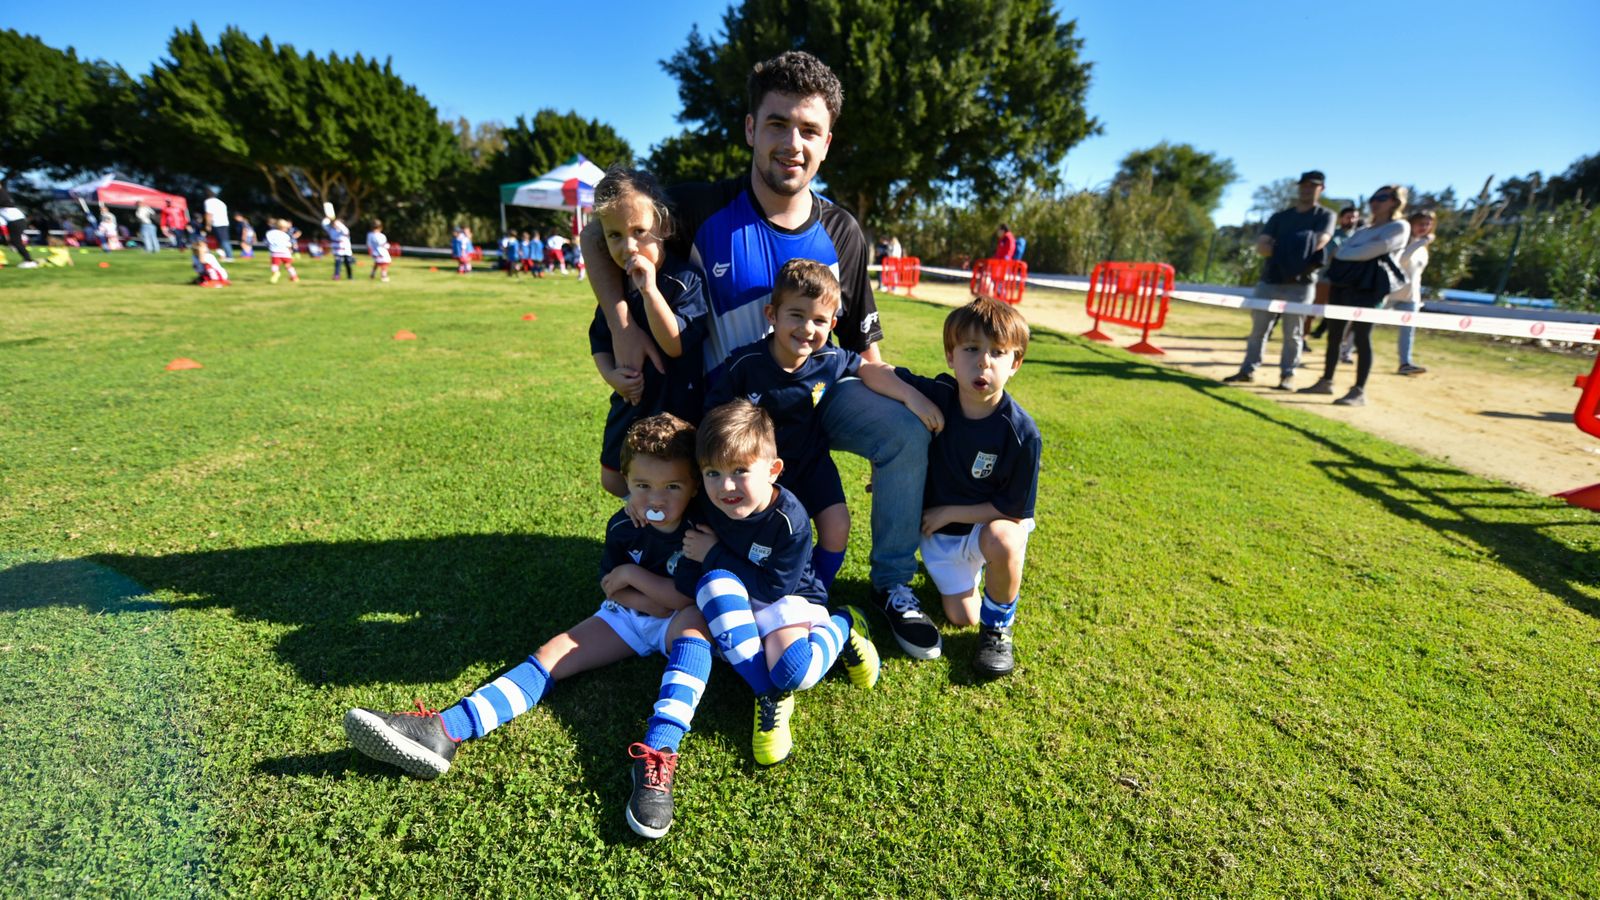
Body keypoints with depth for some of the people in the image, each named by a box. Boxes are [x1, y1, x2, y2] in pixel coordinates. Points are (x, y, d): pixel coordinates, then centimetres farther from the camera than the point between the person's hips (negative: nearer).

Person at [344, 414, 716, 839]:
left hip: (678, 624, -5)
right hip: (625, 619, 5)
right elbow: (612, 589, -1)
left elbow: (689, 601, -22)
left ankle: (658, 752, -54)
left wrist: (634, 574, -16)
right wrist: (665, 597, -14)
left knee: (694, 623, -40)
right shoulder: (623, 526, -5)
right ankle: (442, 732, -25)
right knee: (553, 654, -13)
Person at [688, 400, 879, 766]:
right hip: (734, 605, 4)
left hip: (789, 597, -4)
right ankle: (766, 694, -22)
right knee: (714, 581, -31)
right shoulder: (709, 504, -14)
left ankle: (842, 626, 5)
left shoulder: (790, 520, -26)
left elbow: (774, 589, -25)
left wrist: (714, 554, -23)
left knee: (792, 673, -32)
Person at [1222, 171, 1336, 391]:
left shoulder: (1325, 215, 6)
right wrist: (1283, 252, -15)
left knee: (1293, 333, -1)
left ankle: (1287, 375, 4)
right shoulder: (1280, 216, 15)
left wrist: (1279, 247, -13)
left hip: (1300, 284, -3)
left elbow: (1319, 243, -11)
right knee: (1258, 329, 6)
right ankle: (1248, 370, 12)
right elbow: (1260, 245, 2)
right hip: (1269, 280, 4)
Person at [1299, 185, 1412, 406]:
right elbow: (1342, 250, 11)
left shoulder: (1399, 227, 1)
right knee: (1334, 334, 8)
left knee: (1361, 337, -11)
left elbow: (1373, 250, -13)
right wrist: (1337, 255, -11)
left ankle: (1359, 391, -11)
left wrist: (1342, 254, -2)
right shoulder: (1364, 231, 25)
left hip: (1368, 287, -8)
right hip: (1344, 283, 8)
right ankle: (1326, 381, 15)